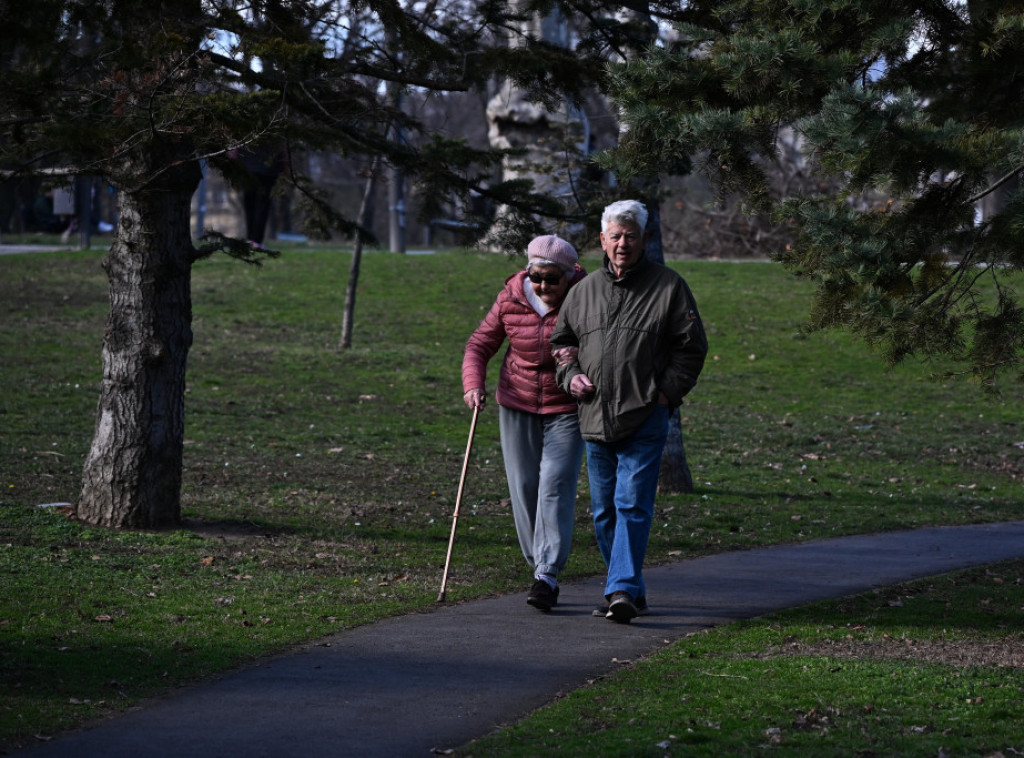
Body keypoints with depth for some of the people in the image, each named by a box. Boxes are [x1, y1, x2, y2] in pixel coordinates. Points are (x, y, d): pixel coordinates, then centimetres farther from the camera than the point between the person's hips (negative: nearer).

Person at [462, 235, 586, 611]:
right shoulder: (511, 300, -5)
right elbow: (481, 343, 3)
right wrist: (473, 384, -15)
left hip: (566, 410, -3)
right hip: (517, 406, 3)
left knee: (556, 486, -14)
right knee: (524, 488, 3)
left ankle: (547, 575, -18)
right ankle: (539, 567, 14)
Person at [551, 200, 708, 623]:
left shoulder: (668, 287, 0)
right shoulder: (583, 291, 11)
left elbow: (692, 347, 1)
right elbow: (561, 341, 22)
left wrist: (667, 391, -8)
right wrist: (570, 376, 4)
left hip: (644, 419, -5)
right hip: (594, 418, 5)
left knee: (632, 505, -13)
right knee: (604, 510, 10)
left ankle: (623, 590, -16)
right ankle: (631, 590, 22)